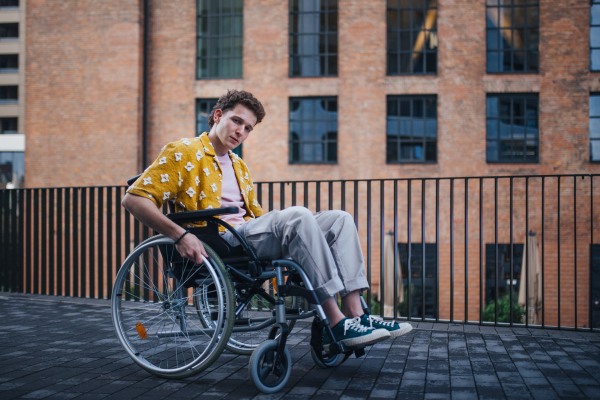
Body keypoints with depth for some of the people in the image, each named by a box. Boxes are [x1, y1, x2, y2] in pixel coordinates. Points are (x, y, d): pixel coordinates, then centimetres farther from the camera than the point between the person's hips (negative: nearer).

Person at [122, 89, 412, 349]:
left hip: (250, 236, 8)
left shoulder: (239, 167, 29)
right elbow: (133, 198, -8)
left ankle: (355, 315, -20)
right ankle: (335, 322, -32)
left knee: (340, 219, -7)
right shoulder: (183, 153, 3)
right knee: (297, 216, -31)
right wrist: (179, 235, -22)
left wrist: (290, 229, 12)